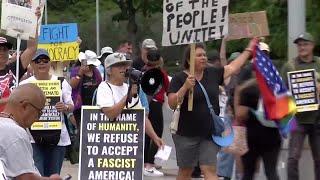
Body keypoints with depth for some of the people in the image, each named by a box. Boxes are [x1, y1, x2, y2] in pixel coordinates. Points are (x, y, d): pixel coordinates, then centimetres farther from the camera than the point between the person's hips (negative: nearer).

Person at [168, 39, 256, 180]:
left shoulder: (213, 74, 8)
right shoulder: (179, 78, -5)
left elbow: (233, 67, 19)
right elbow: (172, 104, -12)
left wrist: (249, 50, 22)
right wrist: (185, 87, -23)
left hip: (210, 133, 3)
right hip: (186, 134, -3)